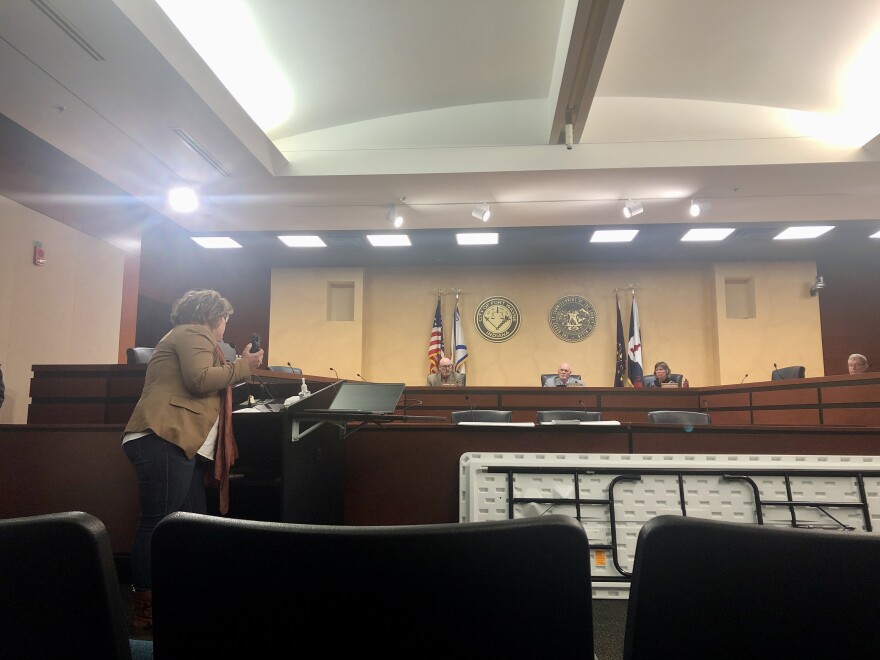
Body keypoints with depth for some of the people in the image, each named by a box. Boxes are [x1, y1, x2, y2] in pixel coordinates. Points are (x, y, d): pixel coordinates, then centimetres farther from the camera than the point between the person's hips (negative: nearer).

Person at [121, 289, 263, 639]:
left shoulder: (188, 338, 32)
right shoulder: (193, 333, 0)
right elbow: (199, 380, -15)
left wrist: (237, 369, 28)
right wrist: (242, 366, -5)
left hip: (180, 446, 11)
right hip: (165, 441, -11)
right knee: (158, 525, -10)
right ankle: (142, 614, -6)